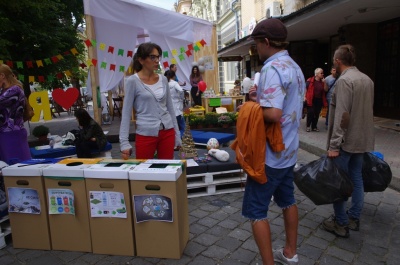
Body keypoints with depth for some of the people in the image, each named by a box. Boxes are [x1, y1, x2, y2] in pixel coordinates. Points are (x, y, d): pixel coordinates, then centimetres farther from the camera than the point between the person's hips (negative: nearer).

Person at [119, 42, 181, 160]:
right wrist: (124, 142, -11)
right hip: (146, 134, -4)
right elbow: (126, 113, -5)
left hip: (167, 132, 4)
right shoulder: (133, 81, -6)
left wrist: (177, 134, 12)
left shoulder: (163, 79, 7)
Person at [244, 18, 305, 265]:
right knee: (287, 200, 21)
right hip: (288, 150, 10)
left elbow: (273, 114, -31)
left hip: (270, 153, -10)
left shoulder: (272, 69, -21)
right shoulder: (295, 68, 10)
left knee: (256, 210, 2)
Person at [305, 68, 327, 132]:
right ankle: (308, 126, 11)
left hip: (319, 100, 5)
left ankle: (314, 127, 20)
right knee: (310, 113, -6)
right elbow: (305, 88, -5)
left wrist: (324, 82, -6)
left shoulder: (322, 81, 7)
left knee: (317, 114, 9)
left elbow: (325, 90, 4)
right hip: (311, 100, -5)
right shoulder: (310, 80, -7)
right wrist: (305, 97, -10)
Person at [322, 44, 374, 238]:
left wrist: (334, 144, -22)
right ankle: (354, 218, 26)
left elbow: (342, 115, -23)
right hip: (362, 139, 9)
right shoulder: (367, 80, 11)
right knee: (356, 179, 15)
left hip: (346, 141, -8)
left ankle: (341, 224, 10)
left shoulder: (344, 80, -17)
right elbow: (368, 110, 17)